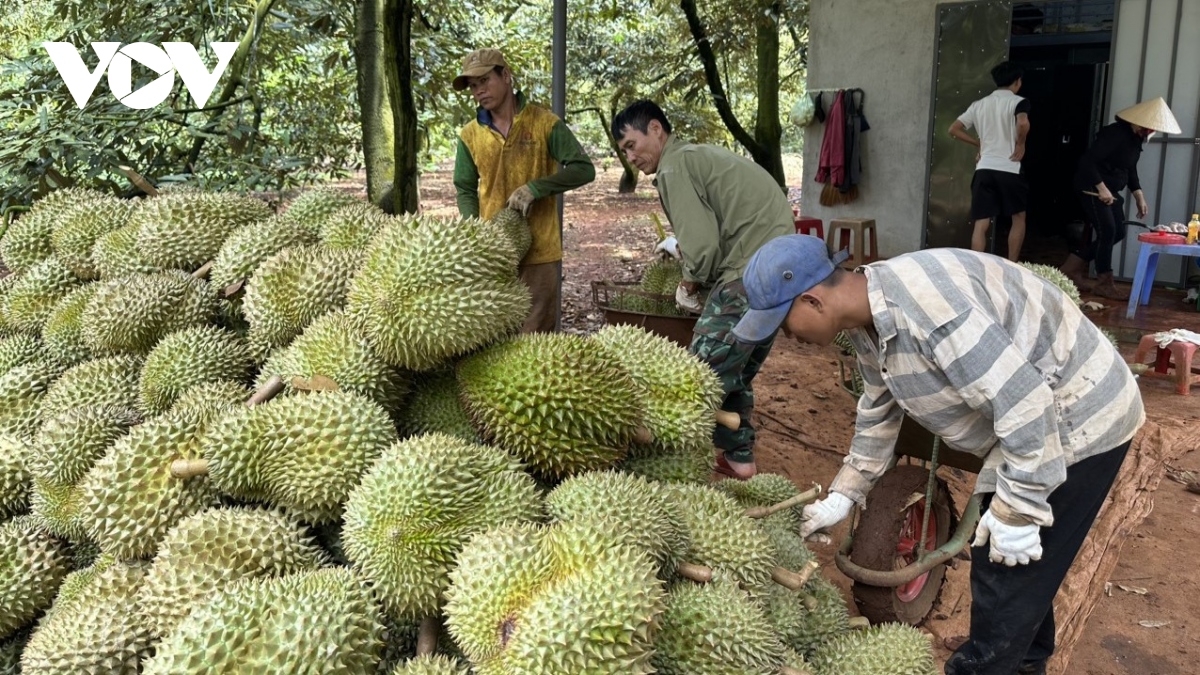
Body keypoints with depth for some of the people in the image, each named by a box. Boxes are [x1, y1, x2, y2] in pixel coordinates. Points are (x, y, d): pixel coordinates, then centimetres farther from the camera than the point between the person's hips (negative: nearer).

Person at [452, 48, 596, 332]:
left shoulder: (544, 123, -3)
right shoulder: (470, 135, 6)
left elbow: (584, 170, -7)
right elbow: (466, 190, 13)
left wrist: (534, 188, -17)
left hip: (539, 253, -3)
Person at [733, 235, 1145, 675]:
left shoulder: (923, 305, -34)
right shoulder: (868, 319, -2)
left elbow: (1023, 400, -33)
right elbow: (878, 413, 13)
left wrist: (1015, 510, -25)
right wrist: (842, 496, 16)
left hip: (1078, 419, -9)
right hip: (1031, 418, 9)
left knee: (1005, 573, -1)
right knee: (1022, 569, 23)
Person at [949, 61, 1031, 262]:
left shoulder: (979, 104, 12)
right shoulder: (1018, 102, -2)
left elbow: (954, 129, 12)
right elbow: (1023, 123, -24)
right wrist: (1020, 145, -7)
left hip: (983, 170, 3)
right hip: (1009, 170, -3)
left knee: (981, 224, 1)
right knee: (1019, 218, 16)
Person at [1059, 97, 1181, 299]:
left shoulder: (1136, 138, 8)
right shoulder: (1115, 133, -20)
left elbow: (1131, 170, 17)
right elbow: (1087, 161, -25)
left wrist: (1139, 197, 9)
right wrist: (1101, 188, -27)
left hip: (1111, 191, 10)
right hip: (1092, 188, -10)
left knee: (1118, 232, 8)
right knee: (1107, 231, -12)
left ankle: (1073, 267, 14)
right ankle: (1104, 283, -3)